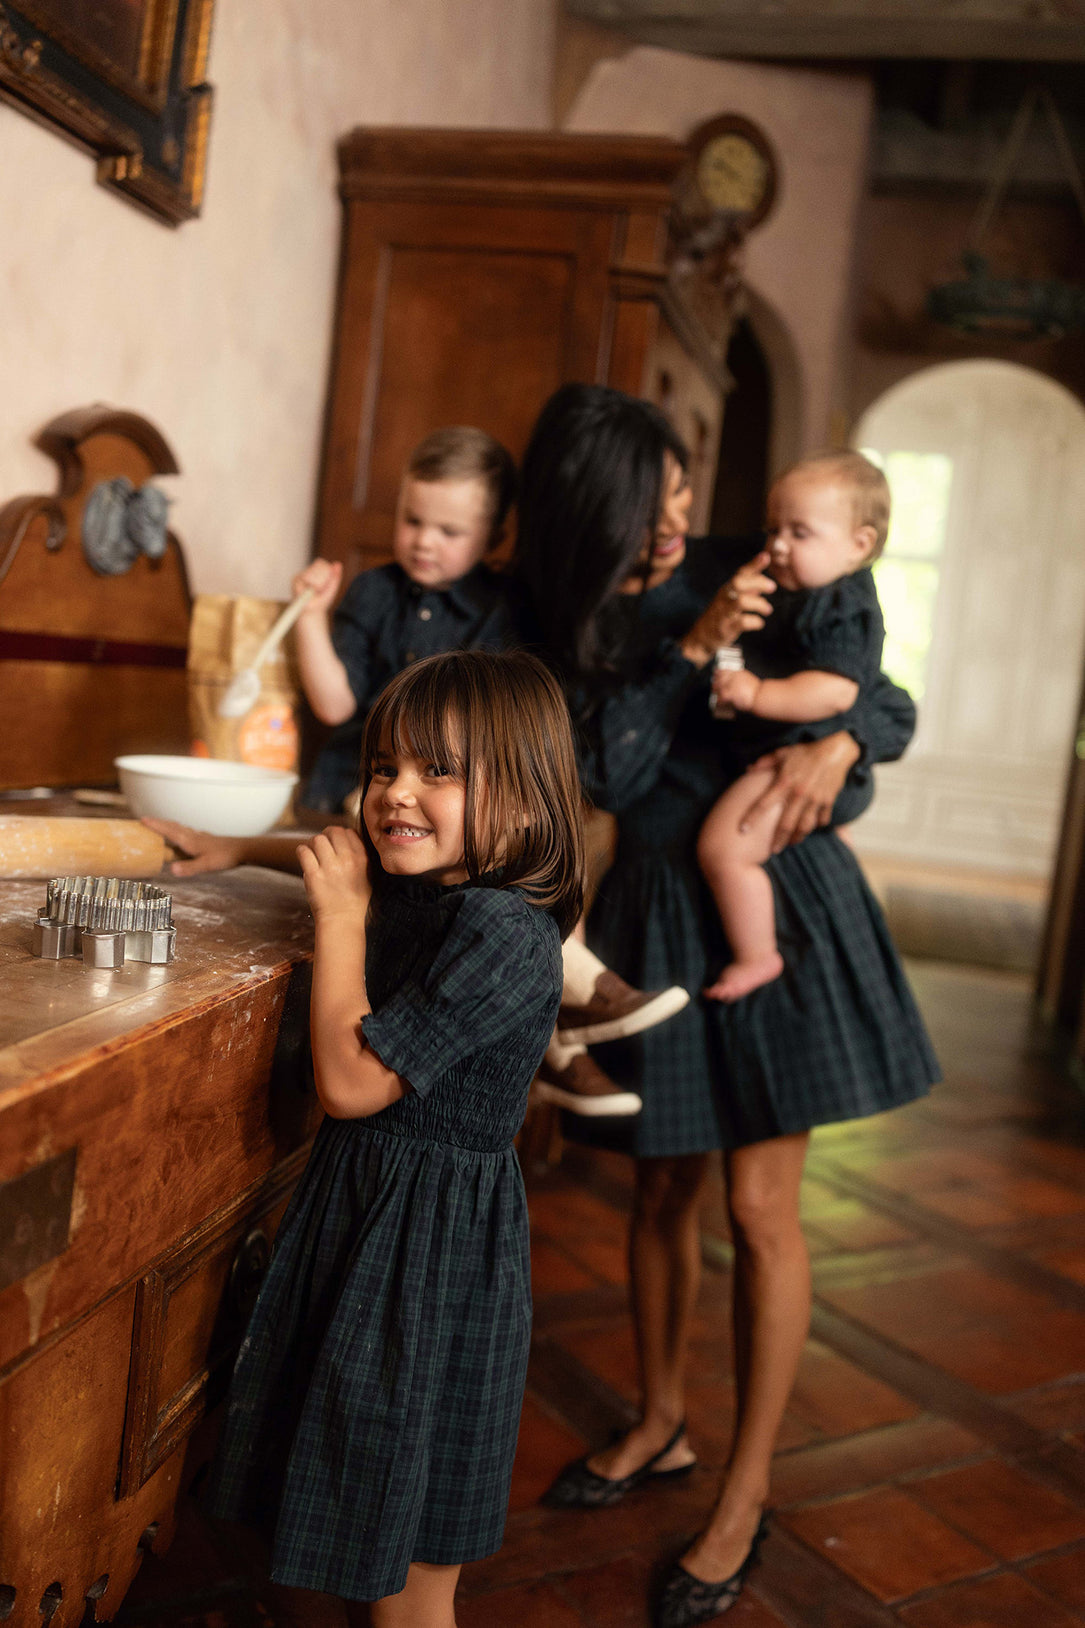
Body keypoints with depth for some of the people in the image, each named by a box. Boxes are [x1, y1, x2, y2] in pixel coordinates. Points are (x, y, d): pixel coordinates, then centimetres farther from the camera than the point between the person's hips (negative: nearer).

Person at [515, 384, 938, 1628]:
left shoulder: (743, 576, -5)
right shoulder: (561, 620, 0)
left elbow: (892, 704, 0)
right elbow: (611, 774, -11)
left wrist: (835, 743, -22)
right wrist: (691, 651, -21)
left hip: (778, 900, -2)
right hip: (654, 914, 3)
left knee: (758, 1205, -1)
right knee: (663, 1191, 15)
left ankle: (746, 1494, 16)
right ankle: (659, 1427, 37)